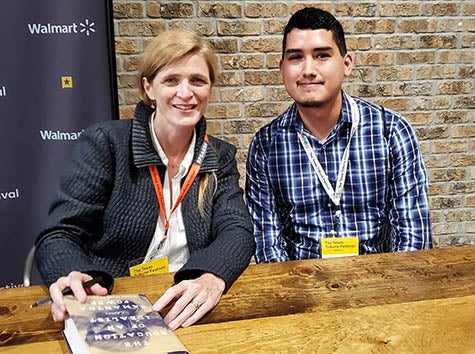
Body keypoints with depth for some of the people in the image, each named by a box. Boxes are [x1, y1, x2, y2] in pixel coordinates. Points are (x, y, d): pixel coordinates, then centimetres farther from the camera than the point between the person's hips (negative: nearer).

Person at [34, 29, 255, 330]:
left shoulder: (220, 158, 6)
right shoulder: (104, 143, -3)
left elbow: (237, 231, -7)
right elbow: (61, 235, -7)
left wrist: (212, 279, -30)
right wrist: (73, 279, -31)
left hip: (186, 314, 1)